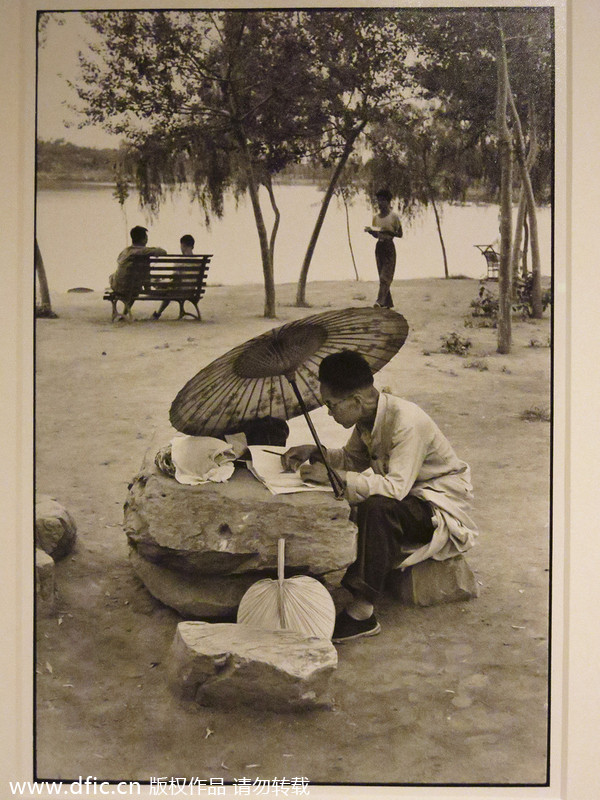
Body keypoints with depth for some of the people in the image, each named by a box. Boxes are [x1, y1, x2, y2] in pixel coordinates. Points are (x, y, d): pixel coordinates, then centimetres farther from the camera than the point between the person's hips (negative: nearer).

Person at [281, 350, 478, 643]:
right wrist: (315, 453, -5)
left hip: (442, 504, -9)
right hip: (408, 499, 9)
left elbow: (396, 487, -36)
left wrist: (335, 477, -37)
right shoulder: (368, 417, -2)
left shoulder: (407, 422, -28)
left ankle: (362, 611, -30)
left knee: (375, 508, -35)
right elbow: (352, 458, 13)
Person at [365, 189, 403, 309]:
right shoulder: (376, 217, 12)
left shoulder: (393, 216, -4)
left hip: (389, 246, -6)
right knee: (382, 275, 6)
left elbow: (400, 234, -4)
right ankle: (388, 303, 11)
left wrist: (388, 231, -20)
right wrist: (369, 231, -2)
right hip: (379, 247, 6)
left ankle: (380, 301, -20)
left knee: (385, 275, -13)